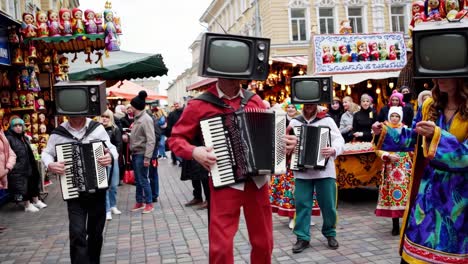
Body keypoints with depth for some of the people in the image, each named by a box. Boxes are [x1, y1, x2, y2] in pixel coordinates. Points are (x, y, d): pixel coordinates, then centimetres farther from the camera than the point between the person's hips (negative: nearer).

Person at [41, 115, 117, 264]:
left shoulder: (97, 128, -5)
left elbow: (112, 148, 2)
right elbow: (46, 153, 6)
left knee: (96, 232, 16)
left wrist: (111, 157, -21)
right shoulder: (58, 133, -6)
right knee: (77, 234, -11)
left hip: (98, 189, 2)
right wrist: (50, 165, -15)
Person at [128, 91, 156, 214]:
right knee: (137, 180, 15)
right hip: (135, 153, 8)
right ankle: (139, 202, 25)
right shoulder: (137, 118, 11)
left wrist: (147, 157, -22)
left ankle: (149, 204, 8)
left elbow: (151, 140, -19)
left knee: (143, 180, -2)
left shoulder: (146, 119, -15)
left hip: (141, 154, -8)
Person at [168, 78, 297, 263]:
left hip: (258, 181, 4)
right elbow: (176, 138, 0)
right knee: (221, 246, -3)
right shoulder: (199, 105, -5)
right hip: (225, 183, -4)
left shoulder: (254, 100, 7)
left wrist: (286, 141, -2)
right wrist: (194, 152, -19)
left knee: (263, 242, 14)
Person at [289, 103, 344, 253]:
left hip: (324, 170, -1)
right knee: (302, 204, -1)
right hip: (302, 171, 2)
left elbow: (339, 139, -4)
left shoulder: (327, 120, 4)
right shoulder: (294, 122, 11)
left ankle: (330, 234, 23)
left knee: (328, 204, 4)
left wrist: (334, 150, -25)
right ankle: (303, 238, 7)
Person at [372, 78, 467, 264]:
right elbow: (412, 138, 13)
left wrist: (436, 135, -32)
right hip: (428, 185, 5)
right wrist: (385, 132, 0)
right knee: (418, 235, 12)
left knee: (450, 247, 6)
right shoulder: (429, 106, 4)